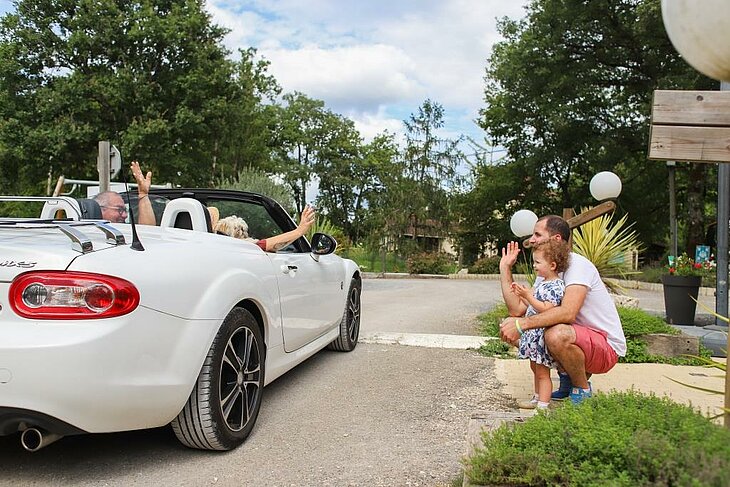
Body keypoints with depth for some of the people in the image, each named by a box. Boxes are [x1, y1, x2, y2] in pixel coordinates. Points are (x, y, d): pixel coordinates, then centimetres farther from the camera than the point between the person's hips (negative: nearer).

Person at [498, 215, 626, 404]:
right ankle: (568, 378, 12)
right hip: (581, 339, 8)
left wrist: (521, 324, -36)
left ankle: (582, 390, -9)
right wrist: (505, 269, 2)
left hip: (607, 347, -8)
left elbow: (567, 312, -34)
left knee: (557, 335, -38)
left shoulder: (578, 264, -18)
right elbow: (517, 310, 0)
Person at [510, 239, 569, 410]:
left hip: (544, 334, -10)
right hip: (534, 333, 10)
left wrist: (527, 296, -28)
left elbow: (546, 309, -28)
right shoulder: (541, 281, 12)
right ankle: (537, 398, 35)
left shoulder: (555, 286, -19)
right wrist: (521, 293, 7)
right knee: (535, 368, 21)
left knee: (542, 372, -4)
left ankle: (543, 406, 3)